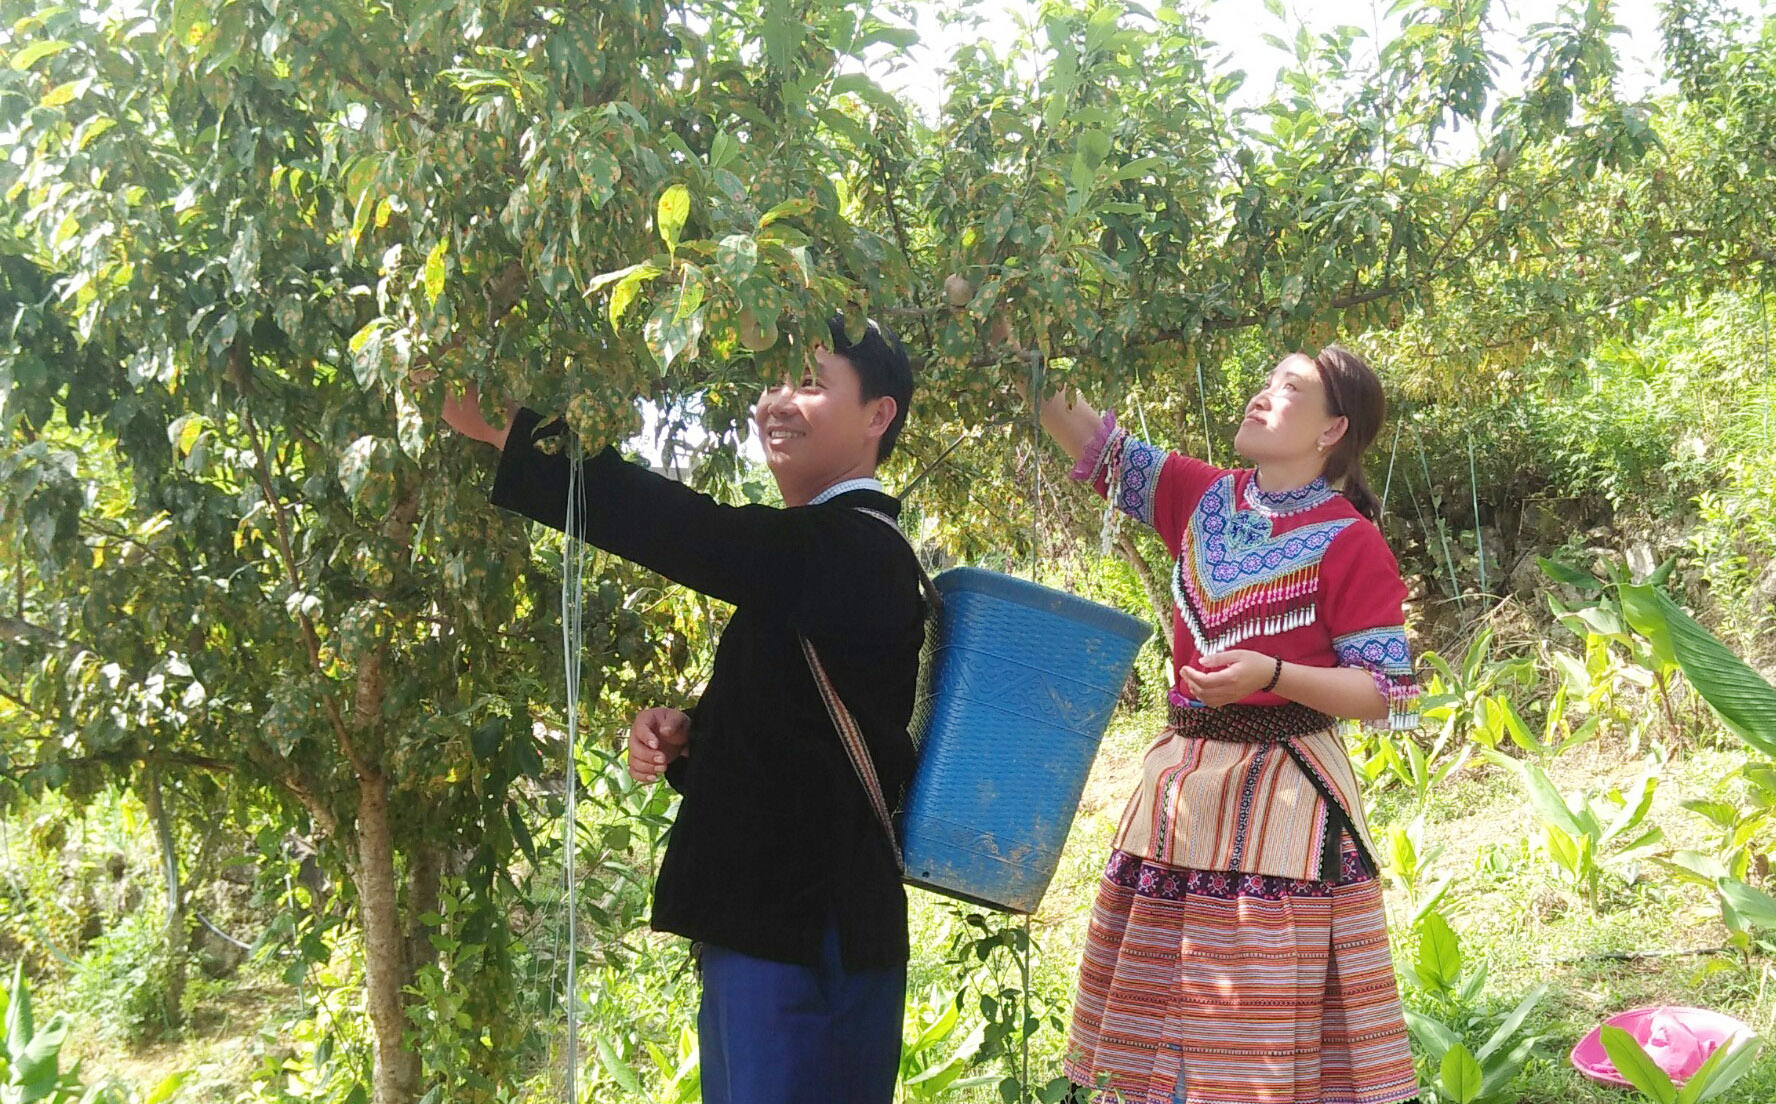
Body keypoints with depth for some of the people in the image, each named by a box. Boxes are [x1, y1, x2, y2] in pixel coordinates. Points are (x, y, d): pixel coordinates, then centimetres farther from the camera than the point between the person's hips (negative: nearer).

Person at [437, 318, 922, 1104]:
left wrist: (499, 425, -30)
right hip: (771, 928, 10)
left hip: (804, 942, -10)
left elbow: (690, 533, -29)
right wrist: (685, 737, -1)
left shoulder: (854, 551, -16)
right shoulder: (827, 552, 15)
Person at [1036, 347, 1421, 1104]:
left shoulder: (1350, 543, -8)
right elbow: (1090, 439, 8)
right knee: (1164, 1001, 10)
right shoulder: (1201, 499, 8)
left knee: (1272, 1013, -3)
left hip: (1284, 794, -6)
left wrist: (1272, 674, -24)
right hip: (1182, 782, 6)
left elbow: (1386, 692, -10)